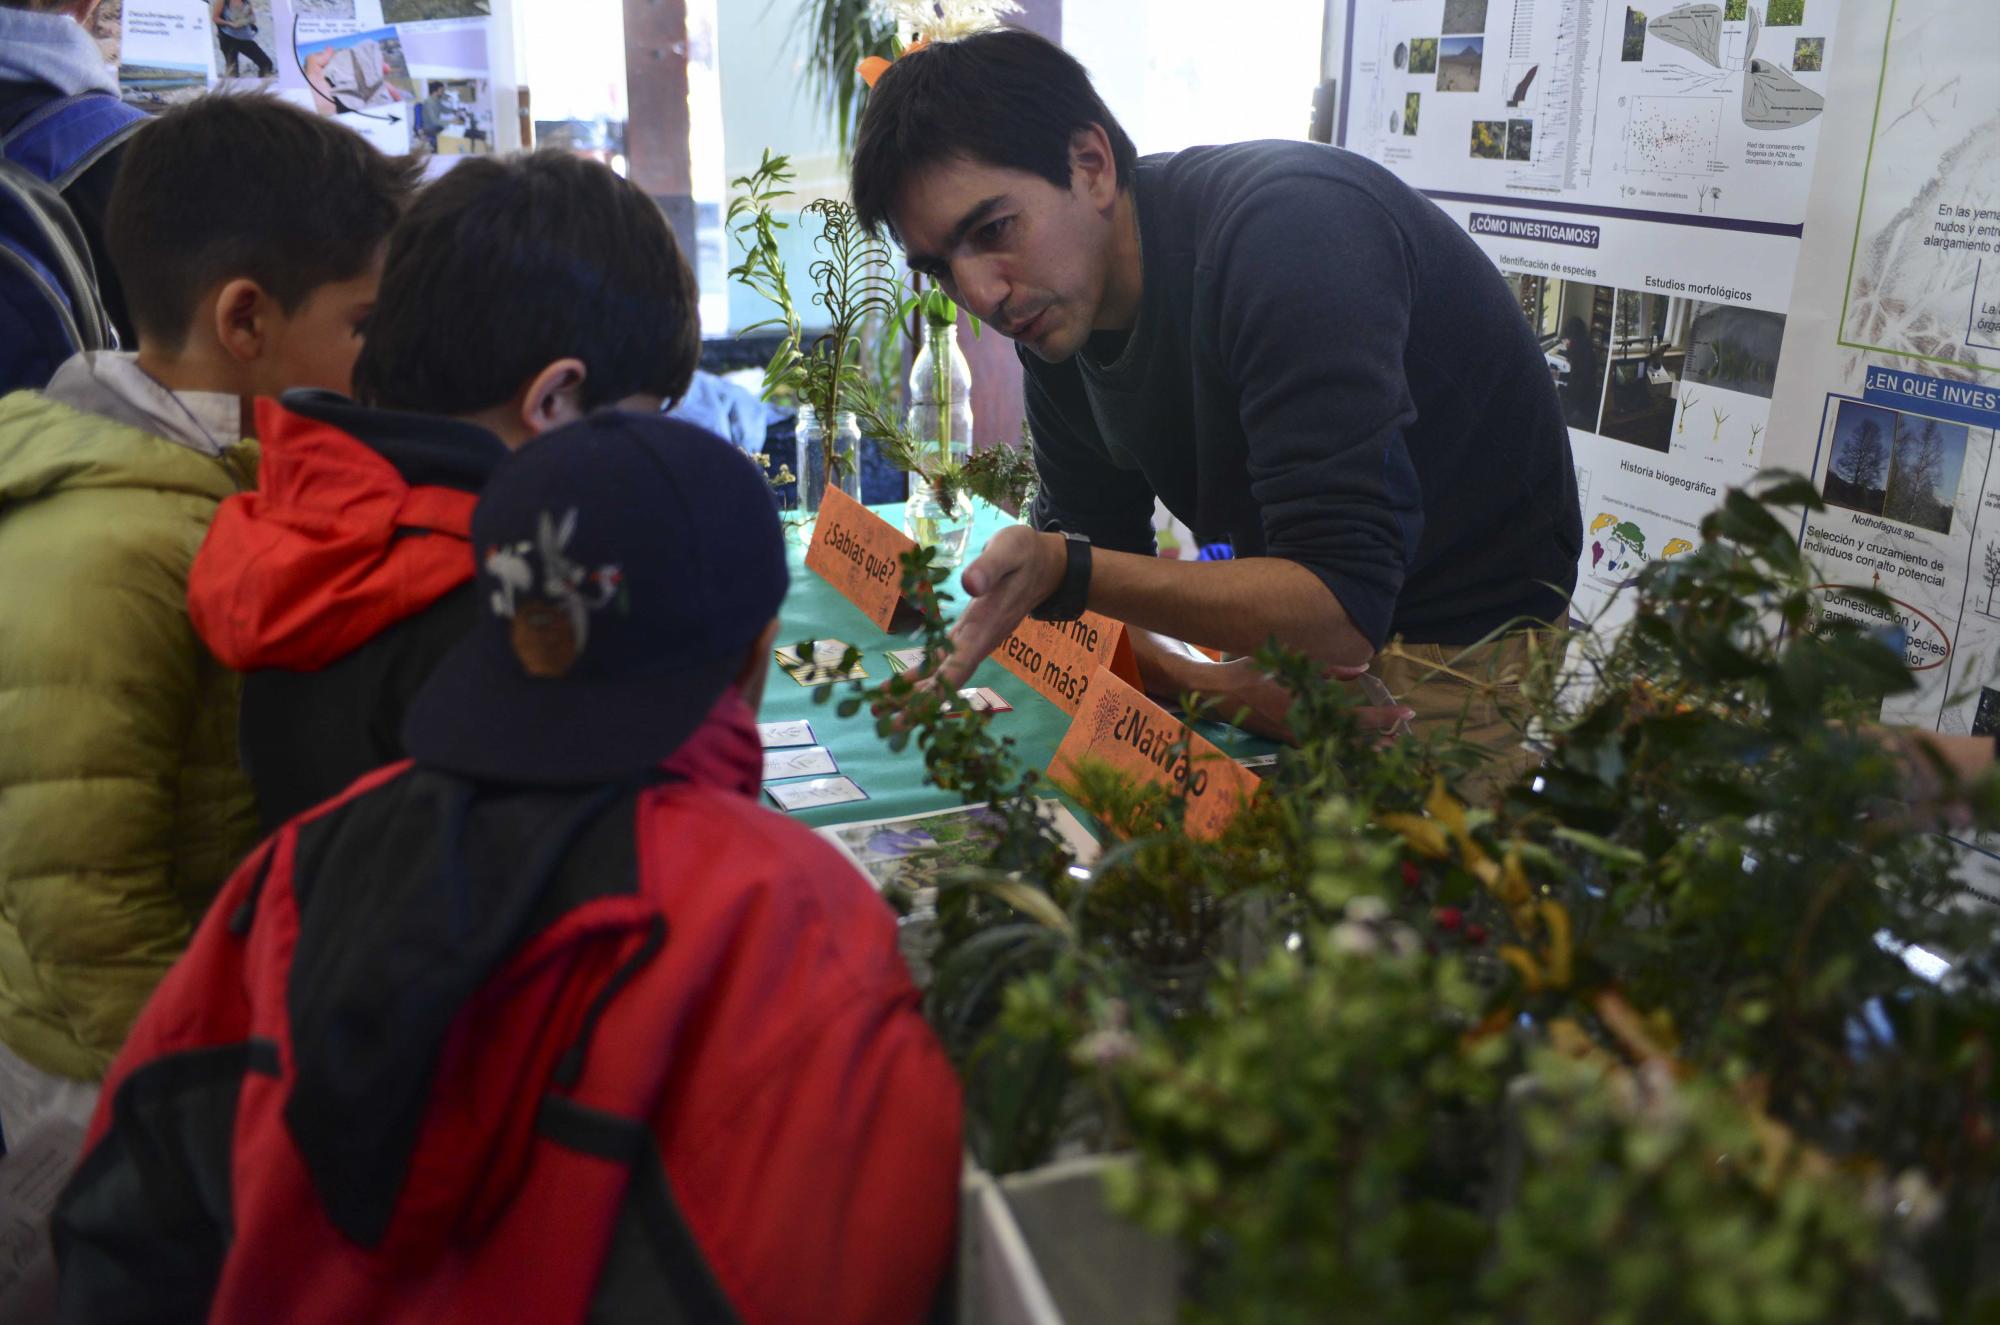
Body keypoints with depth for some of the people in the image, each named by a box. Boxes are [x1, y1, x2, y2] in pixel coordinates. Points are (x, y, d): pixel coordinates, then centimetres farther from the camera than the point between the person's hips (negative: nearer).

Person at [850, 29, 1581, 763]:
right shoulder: (1053, 311, -3)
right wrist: (1196, 681, -18)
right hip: (1293, 658, 7)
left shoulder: (1286, 224, -26)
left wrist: (1065, 572, -38)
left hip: (1462, 666, -6)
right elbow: (1093, 567, 2)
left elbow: (1341, 612, -31)